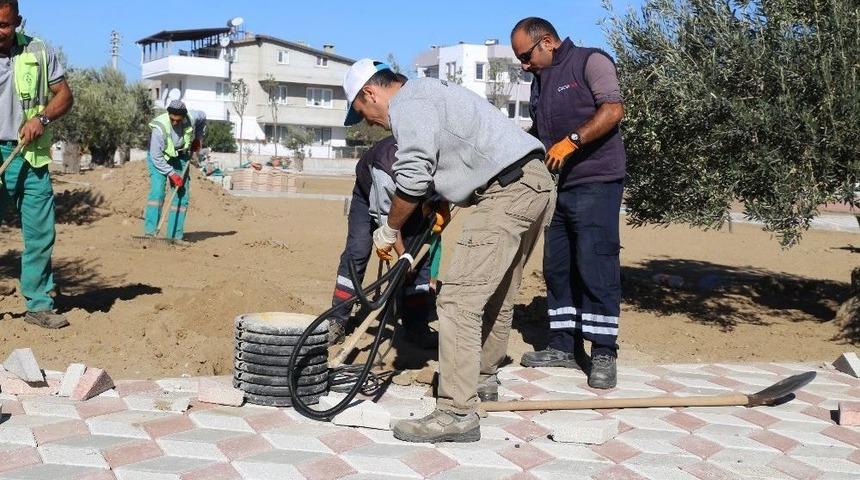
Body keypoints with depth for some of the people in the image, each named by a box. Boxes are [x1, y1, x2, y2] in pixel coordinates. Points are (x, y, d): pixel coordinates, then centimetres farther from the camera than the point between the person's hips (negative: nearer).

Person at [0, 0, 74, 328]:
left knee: (41, 235, 6)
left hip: (31, 157, 2)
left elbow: (64, 95, 11)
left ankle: (38, 305, 17)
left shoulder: (39, 53, 3)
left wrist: (42, 118, -9)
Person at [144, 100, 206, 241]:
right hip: (159, 158, -4)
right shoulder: (160, 128, -33)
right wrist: (171, 174, -27)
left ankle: (175, 236, 2)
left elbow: (203, 117, 7)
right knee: (157, 191, -22)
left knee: (182, 195, -2)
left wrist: (198, 139, 5)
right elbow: (156, 157, -27)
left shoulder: (191, 118, -21)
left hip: (180, 157, 4)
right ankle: (149, 232, -21)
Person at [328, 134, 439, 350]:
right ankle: (337, 321, -6)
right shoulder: (384, 172, -45)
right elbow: (387, 221, -35)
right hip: (370, 193, -4)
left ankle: (417, 328, -2)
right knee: (357, 250, -15)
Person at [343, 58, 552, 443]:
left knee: (459, 300, -13)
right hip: (534, 181, 11)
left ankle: (457, 414, -13)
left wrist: (390, 230, 1)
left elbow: (411, 182, -12)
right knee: (496, 293, 22)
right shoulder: (427, 92, 25)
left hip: (507, 190, -11)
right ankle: (483, 378, 38)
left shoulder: (407, 104, -6)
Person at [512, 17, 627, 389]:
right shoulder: (540, 81, 20)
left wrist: (571, 141, -22)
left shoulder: (590, 62, -4)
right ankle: (563, 345, 16)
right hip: (558, 187, 8)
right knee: (557, 268, 8)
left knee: (596, 267, -9)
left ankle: (603, 353, -4)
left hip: (596, 184, -8)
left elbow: (613, 109, -16)